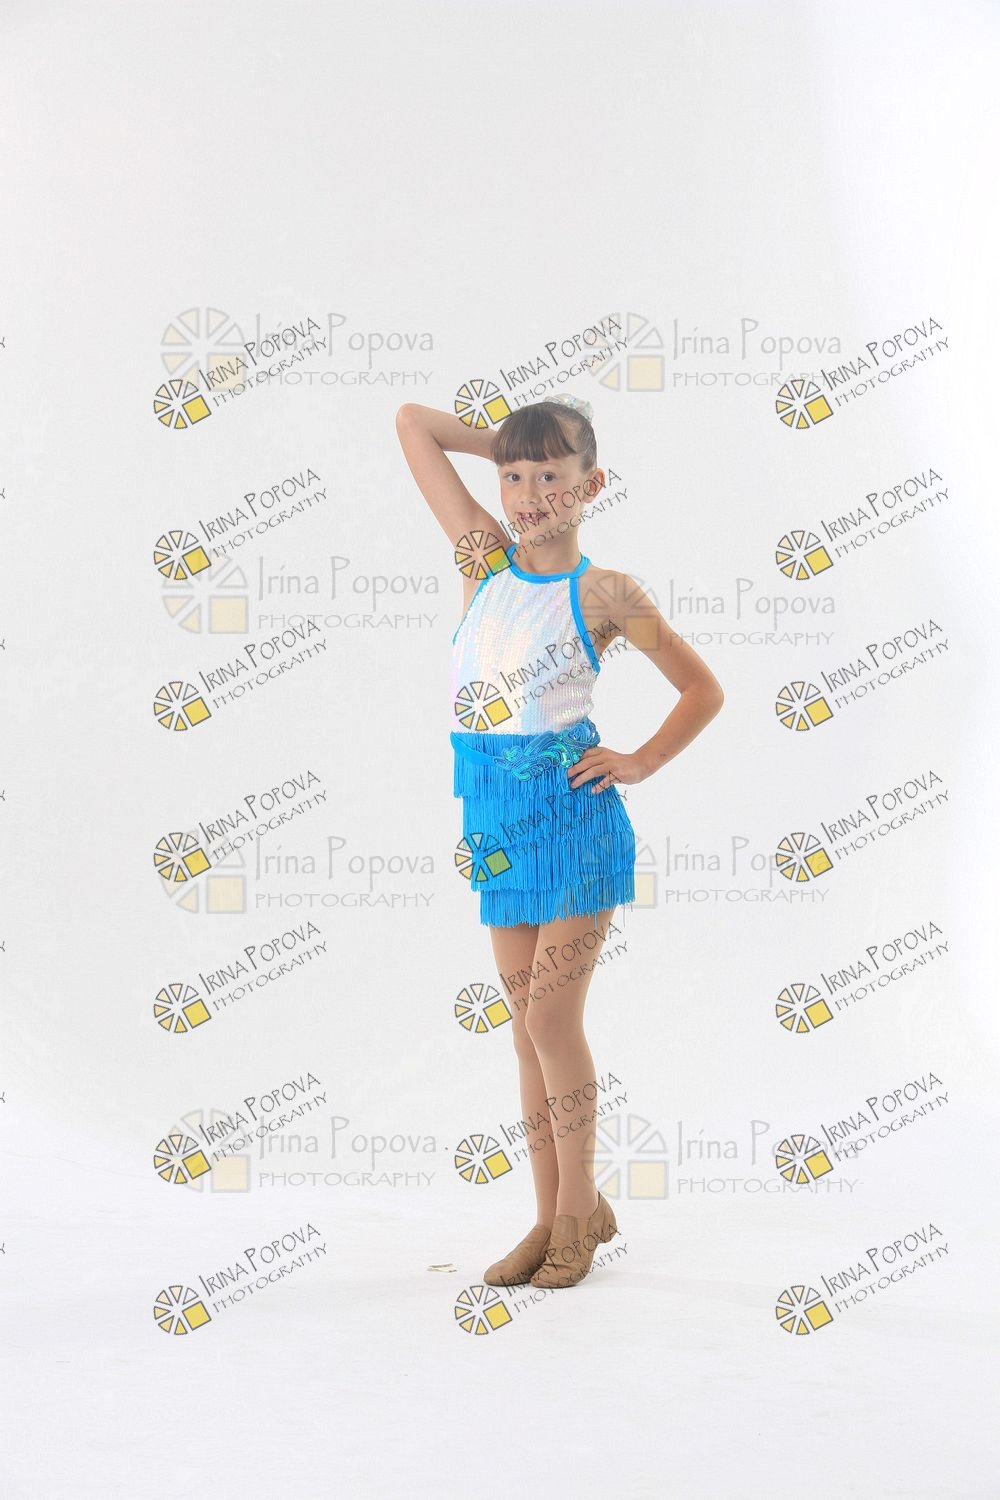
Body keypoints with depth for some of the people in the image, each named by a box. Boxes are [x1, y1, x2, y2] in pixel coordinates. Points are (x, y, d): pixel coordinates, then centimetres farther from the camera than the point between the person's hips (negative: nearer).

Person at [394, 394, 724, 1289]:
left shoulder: (604, 594, -5)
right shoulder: (484, 556, 5)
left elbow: (704, 690, 4)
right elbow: (414, 424, 8)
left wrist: (640, 763, -5)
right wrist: (510, 444, 10)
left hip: (572, 811, -5)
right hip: (498, 812, 5)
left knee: (551, 1013, -5)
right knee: (529, 1020, 9)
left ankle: (579, 1208, 10)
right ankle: (555, 1216, 17)